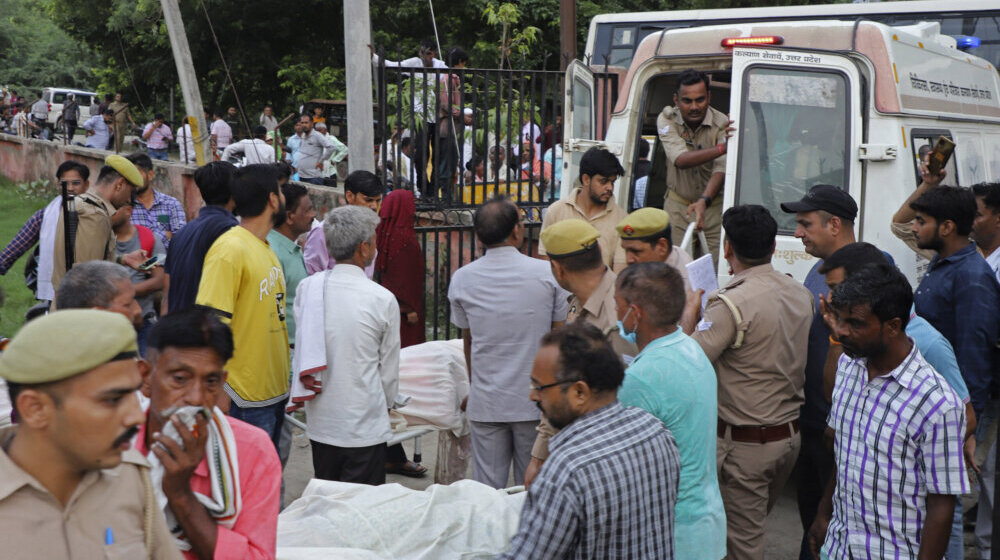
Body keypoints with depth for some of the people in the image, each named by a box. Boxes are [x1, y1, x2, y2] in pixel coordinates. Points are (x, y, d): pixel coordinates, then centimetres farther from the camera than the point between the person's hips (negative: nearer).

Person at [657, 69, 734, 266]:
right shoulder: (666, 119, -10)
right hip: (678, 207, 1)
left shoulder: (721, 124, -13)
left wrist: (703, 201, -41)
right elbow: (681, 160, -25)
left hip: (713, 206, -1)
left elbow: (720, 170, -23)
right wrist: (722, 148, -39)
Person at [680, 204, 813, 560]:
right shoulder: (800, 294, 2)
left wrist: (689, 317, -6)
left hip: (746, 444, -8)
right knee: (756, 523, 24)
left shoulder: (731, 305, -23)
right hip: (791, 434, 8)